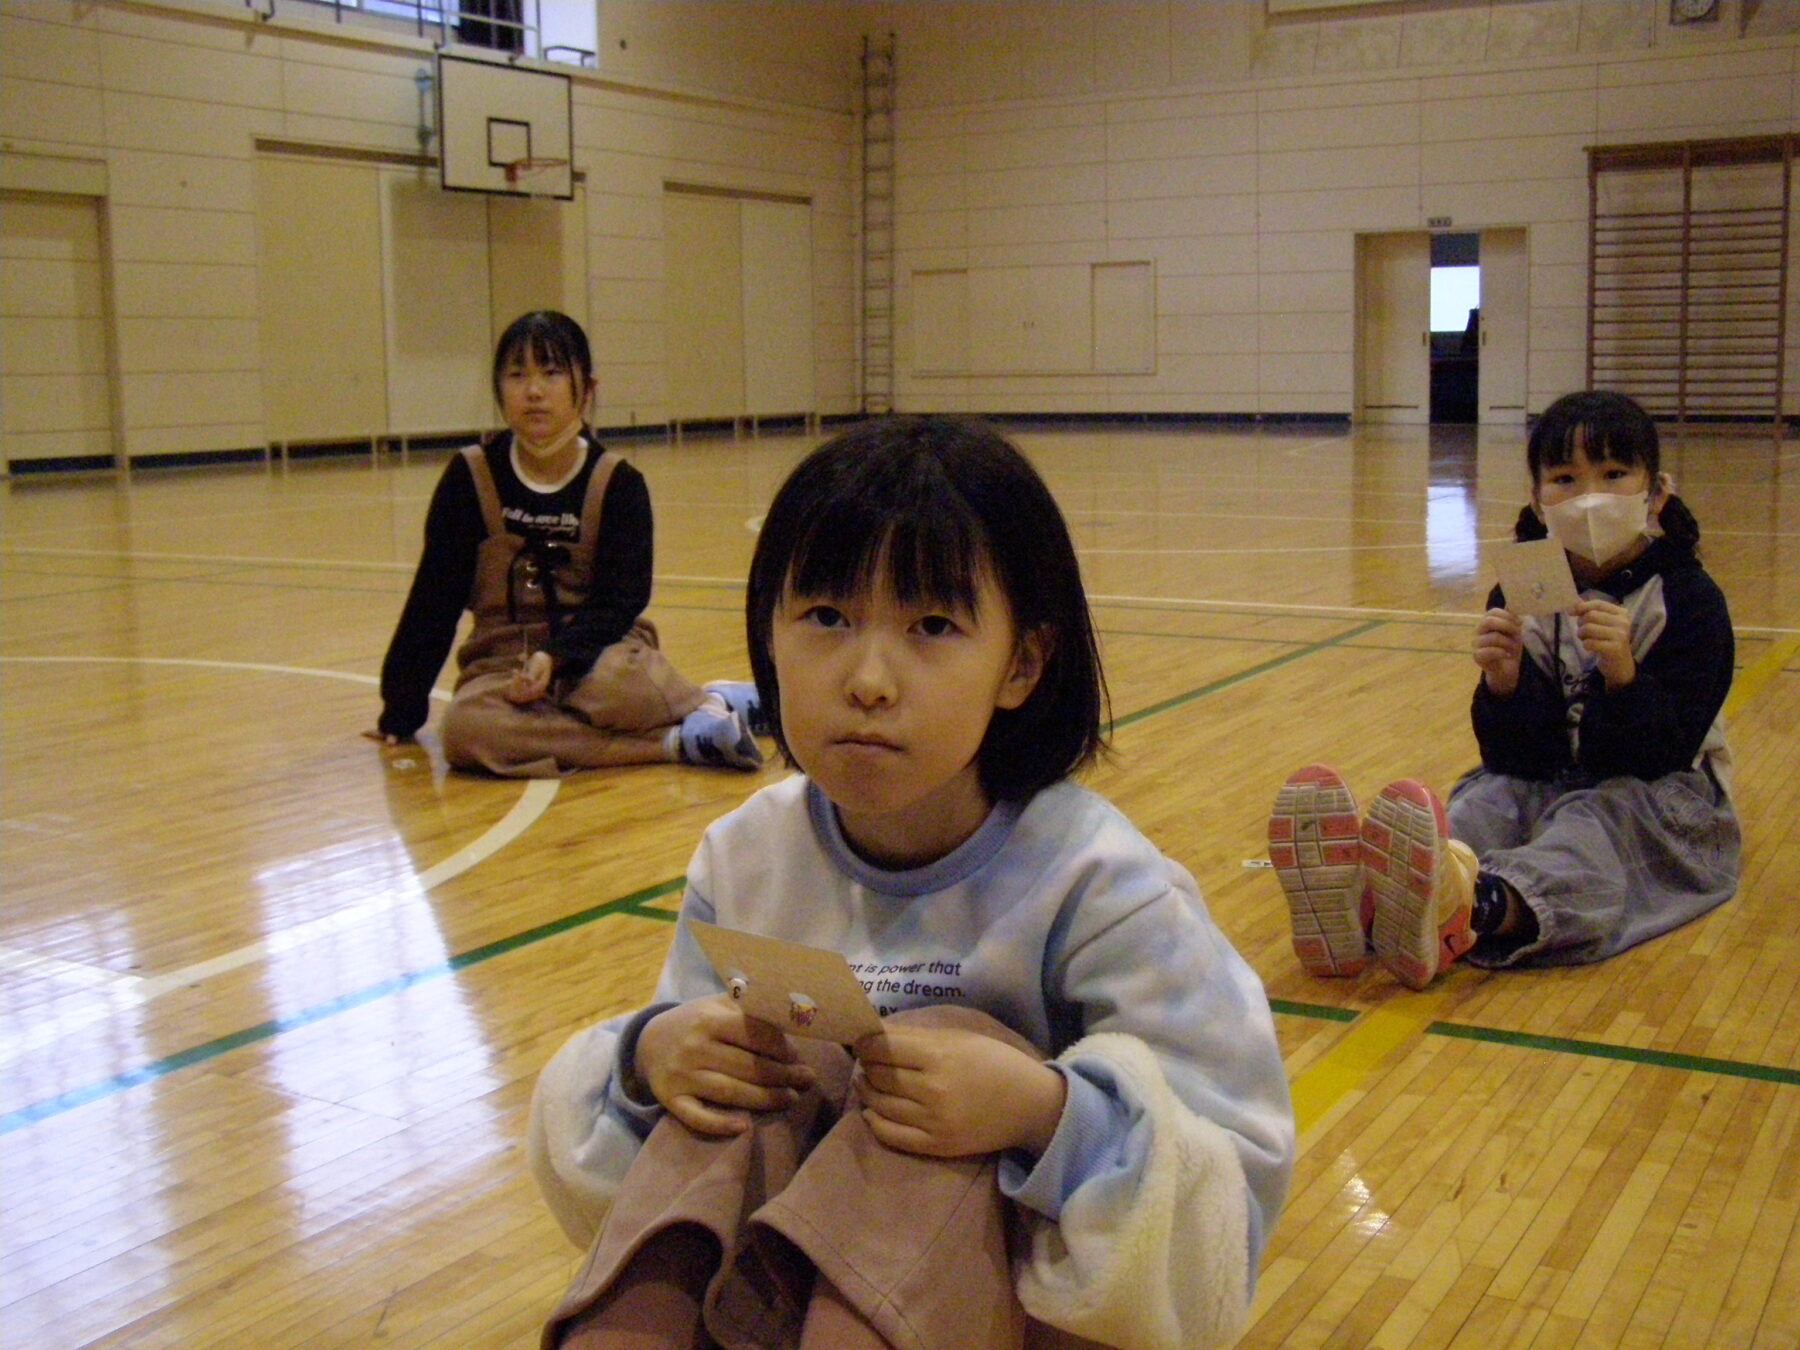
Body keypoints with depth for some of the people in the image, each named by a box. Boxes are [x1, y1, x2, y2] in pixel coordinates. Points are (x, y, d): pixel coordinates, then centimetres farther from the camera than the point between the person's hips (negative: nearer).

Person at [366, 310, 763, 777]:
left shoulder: (618, 483, -3)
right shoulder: (470, 478, 0)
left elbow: (620, 599, -7)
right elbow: (434, 601, 3)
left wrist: (557, 656, -24)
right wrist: (401, 711, 3)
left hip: (600, 647, -2)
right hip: (504, 661, 3)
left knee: (613, 682, -40)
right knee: (465, 729, -33)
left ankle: (705, 706, -8)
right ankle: (683, 740, -28)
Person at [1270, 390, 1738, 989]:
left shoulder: (1689, 601, -7)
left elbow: (1664, 756, -16)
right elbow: (1512, 756, -4)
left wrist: (1623, 676, -34)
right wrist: (1503, 683, -25)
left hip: (1660, 799, -3)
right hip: (1542, 783, 3)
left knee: (1592, 822, -35)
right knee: (1488, 799, -28)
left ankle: (1476, 908, -69)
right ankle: (1367, 900, -61)